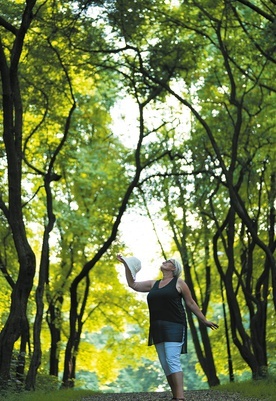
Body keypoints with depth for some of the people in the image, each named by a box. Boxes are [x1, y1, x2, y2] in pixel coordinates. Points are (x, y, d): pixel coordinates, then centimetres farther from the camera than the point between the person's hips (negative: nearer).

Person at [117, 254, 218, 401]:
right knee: (165, 364, 2)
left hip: (173, 327, -6)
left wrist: (204, 320, 4)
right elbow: (132, 284, 21)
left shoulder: (179, 282, 4)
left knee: (172, 361, -18)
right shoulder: (154, 284, 19)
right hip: (158, 328, 6)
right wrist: (126, 264, 14)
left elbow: (191, 303, 6)